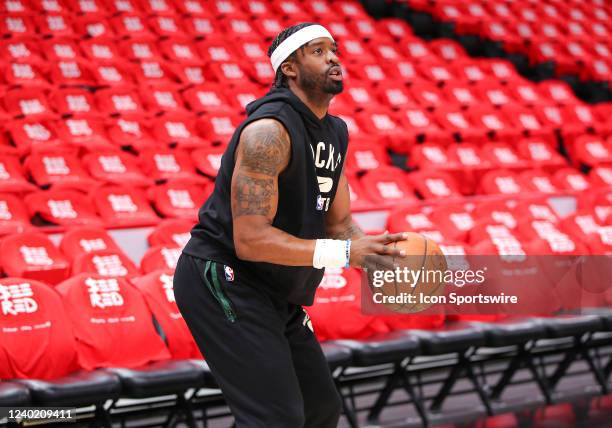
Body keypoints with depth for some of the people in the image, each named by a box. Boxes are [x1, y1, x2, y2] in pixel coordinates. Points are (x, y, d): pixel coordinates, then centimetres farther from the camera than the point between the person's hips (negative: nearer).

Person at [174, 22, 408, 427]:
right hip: (222, 279, -10)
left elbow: (339, 222, 13)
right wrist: (342, 253, -31)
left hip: (273, 294, 10)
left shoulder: (336, 133, 9)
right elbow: (250, 239, -28)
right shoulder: (269, 131, -21)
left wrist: (377, 255, -8)